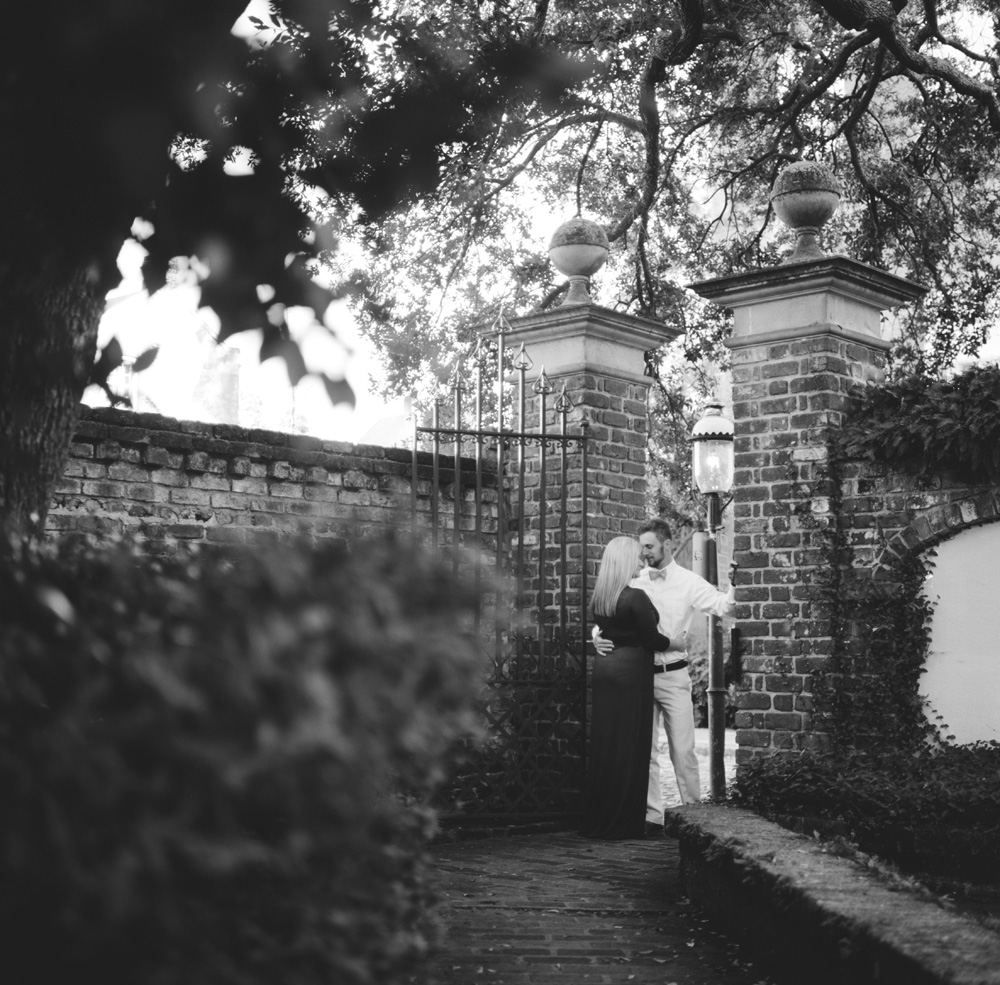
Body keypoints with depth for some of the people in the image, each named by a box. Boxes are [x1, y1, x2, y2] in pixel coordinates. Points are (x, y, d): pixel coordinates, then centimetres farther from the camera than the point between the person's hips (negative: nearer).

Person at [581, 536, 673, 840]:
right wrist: (675, 643, 8)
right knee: (629, 746, -1)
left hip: (604, 666, 7)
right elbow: (651, 638, -11)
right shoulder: (636, 597, -14)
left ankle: (597, 821, 14)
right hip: (631, 670, -7)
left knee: (603, 742, 10)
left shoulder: (599, 597, 8)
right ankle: (623, 823, 2)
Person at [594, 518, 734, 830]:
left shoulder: (688, 582, -2)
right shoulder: (635, 582, 7)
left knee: (683, 750, -1)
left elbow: (722, 606, -15)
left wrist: (735, 582, -35)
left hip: (673, 676, -3)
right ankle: (651, 815, 16)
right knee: (644, 749, 8)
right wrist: (598, 636, -11)